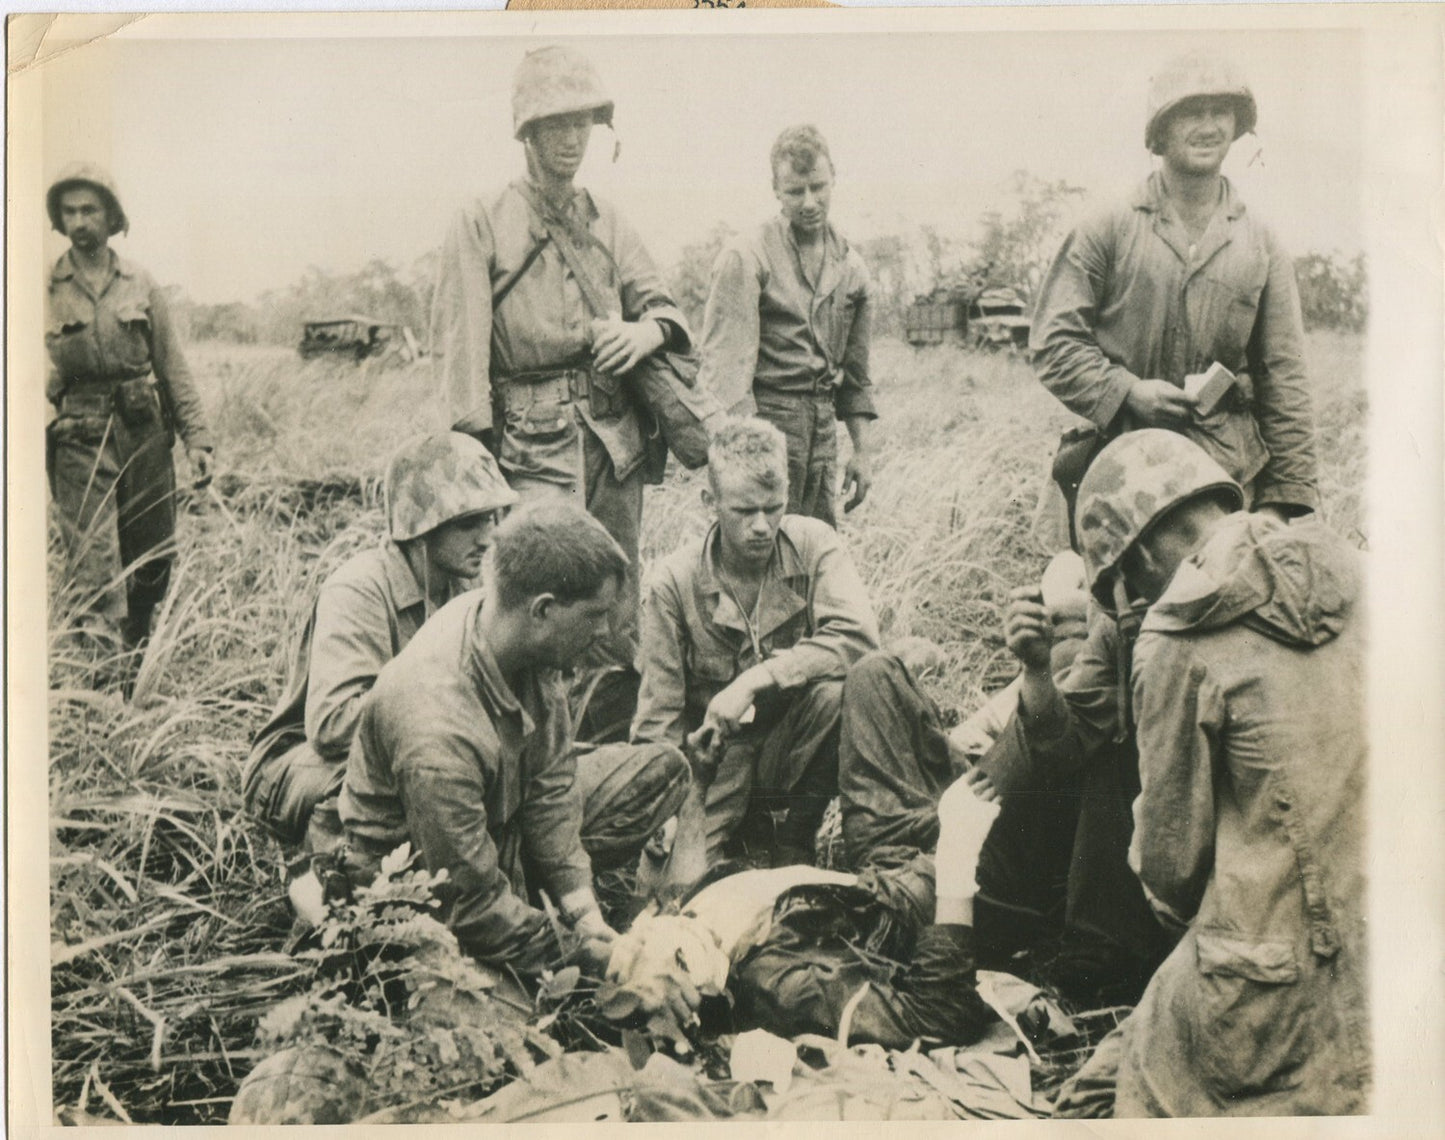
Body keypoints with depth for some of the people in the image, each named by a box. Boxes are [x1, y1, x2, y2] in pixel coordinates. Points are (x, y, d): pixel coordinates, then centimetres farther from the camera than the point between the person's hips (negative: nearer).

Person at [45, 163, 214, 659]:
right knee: (94, 559, -8)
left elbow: (174, 367, 9)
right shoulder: (45, 290, 3)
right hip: (80, 438, -2)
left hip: (145, 433, 3)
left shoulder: (141, 285, 9)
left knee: (155, 555, 9)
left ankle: (138, 649, 28)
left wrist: (197, 437, 2)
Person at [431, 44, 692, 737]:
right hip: (533, 444, -4)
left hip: (616, 437, 5)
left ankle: (624, 743, 17)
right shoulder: (481, 225, 1)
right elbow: (460, 345, -4)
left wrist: (647, 330, -7)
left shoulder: (608, 223, 16)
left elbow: (661, 303, 18)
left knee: (618, 606, 7)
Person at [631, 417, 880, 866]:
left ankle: (796, 840, -8)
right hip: (715, 753, 0)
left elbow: (858, 636, -25)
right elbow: (659, 715, -7)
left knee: (836, 689, -31)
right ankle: (750, 827, 12)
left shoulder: (813, 543, -9)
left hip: (798, 745, 1)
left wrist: (754, 681, -30)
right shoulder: (675, 580, -11)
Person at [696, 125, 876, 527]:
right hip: (764, 418, -6)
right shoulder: (747, 257, -6)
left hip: (822, 425, 6)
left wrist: (862, 449, 17)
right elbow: (726, 360, -13)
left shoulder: (851, 267, 13)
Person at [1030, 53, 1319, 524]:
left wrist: (1287, 494, 6)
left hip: (1228, 478, 2)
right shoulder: (1107, 232, 4)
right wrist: (1128, 392, -12)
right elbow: (1053, 343, 2)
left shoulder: (1262, 247, 12)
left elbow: (1284, 378, 11)